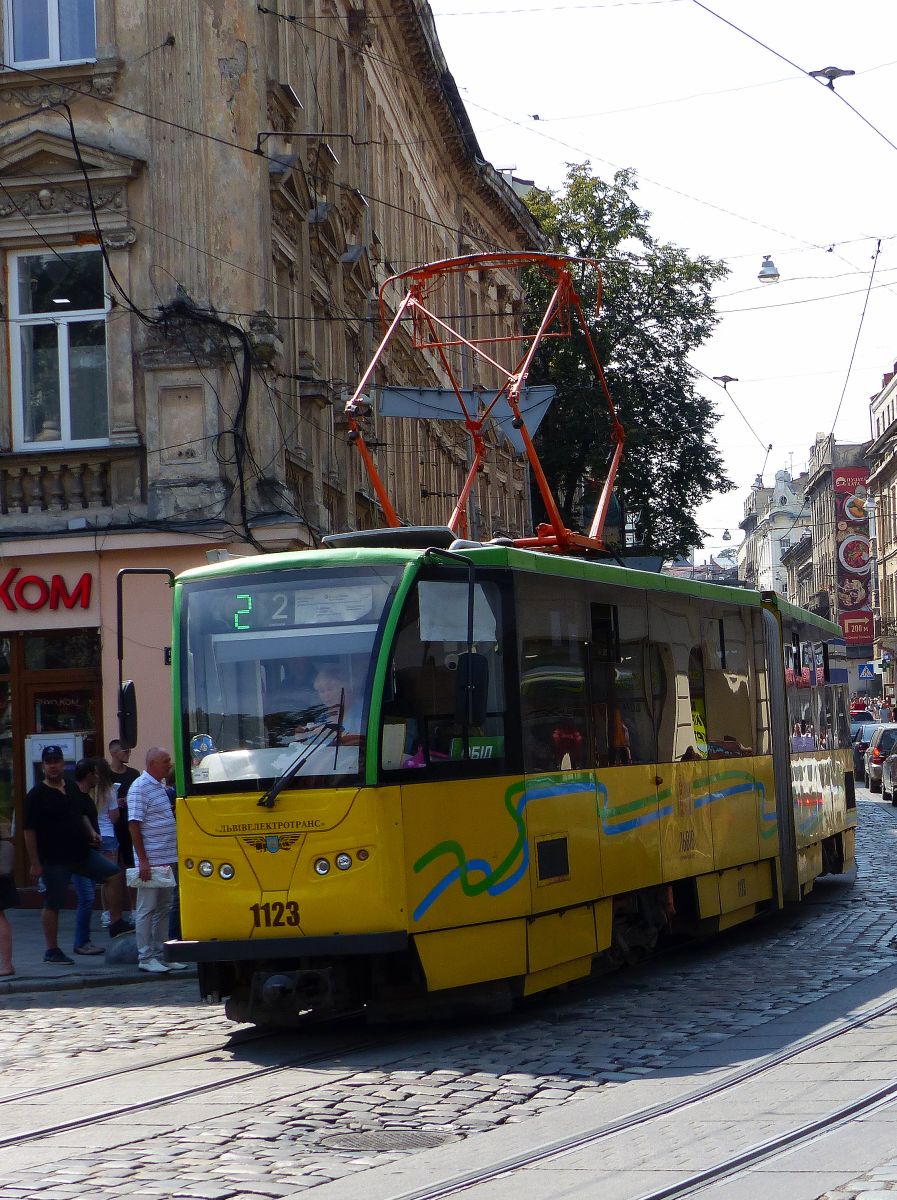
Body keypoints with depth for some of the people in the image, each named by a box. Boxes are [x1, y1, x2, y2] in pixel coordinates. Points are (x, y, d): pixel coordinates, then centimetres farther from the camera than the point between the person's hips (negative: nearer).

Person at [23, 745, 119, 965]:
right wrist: (34, 863, -14)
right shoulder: (37, 795, -8)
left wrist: (91, 832, 6)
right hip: (54, 859, -6)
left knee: (114, 875, -4)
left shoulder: (72, 789, 12)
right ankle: (51, 951, 10)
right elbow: (29, 831, -10)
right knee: (53, 904, 1)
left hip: (82, 853, 6)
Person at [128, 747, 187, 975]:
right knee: (147, 909, -2)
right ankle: (145, 958, 2)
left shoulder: (162, 786, 14)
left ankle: (160, 954, 18)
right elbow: (134, 825, -16)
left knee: (164, 908, 12)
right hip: (150, 860, -9)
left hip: (168, 859, 9)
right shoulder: (140, 788, -12)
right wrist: (143, 860, -20)